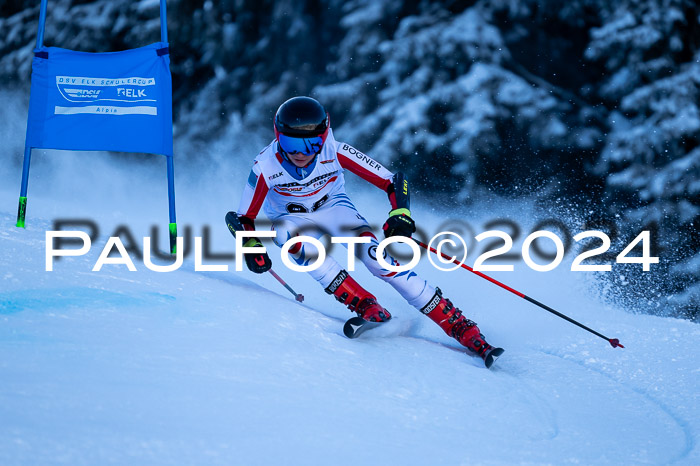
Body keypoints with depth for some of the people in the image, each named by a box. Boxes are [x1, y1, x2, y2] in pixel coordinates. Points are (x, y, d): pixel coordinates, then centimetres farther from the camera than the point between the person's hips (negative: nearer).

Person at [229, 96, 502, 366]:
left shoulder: (334, 152, -29)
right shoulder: (266, 165, -29)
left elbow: (393, 181, -25)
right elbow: (244, 218, -16)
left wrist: (401, 214, -42)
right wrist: (252, 247, -34)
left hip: (333, 208, -1)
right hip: (291, 218, 1)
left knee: (373, 254, -25)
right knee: (294, 240, -36)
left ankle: (457, 325, -25)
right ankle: (362, 304, -27)